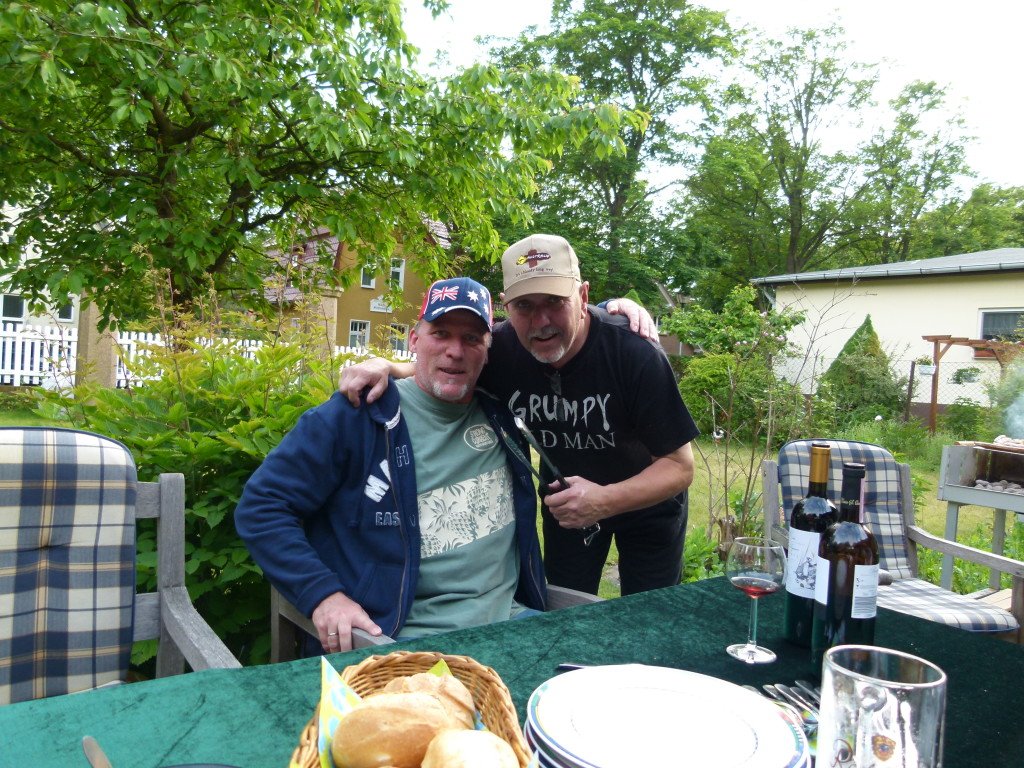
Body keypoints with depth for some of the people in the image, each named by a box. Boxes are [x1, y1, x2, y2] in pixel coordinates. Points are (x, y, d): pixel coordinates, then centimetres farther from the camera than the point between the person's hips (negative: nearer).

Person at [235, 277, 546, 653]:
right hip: (406, 635, -2)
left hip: (511, 619, 3)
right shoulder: (357, 416, -8)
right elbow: (260, 506, -7)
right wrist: (322, 595, -16)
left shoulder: (502, 413, 6)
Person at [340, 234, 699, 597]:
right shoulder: (501, 348, -23)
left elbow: (680, 466, -27)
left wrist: (605, 501, -43)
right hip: (567, 498, 2)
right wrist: (385, 368, -27)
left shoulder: (635, 353, -32)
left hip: (646, 502, -2)